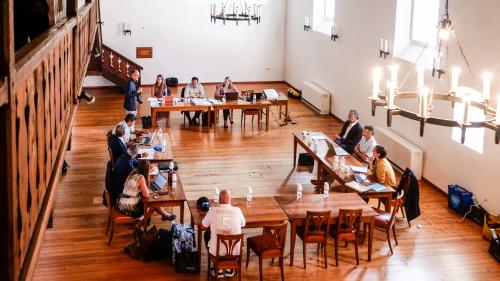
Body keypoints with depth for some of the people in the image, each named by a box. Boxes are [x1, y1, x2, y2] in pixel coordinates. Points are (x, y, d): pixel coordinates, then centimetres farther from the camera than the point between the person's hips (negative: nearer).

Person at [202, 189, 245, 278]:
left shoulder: (213, 210, -10)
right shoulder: (237, 210, -8)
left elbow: (204, 225, 7)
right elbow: (243, 224, 12)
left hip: (217, 251, -1)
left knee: (207, 234, 31)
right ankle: (229, 268, 33)